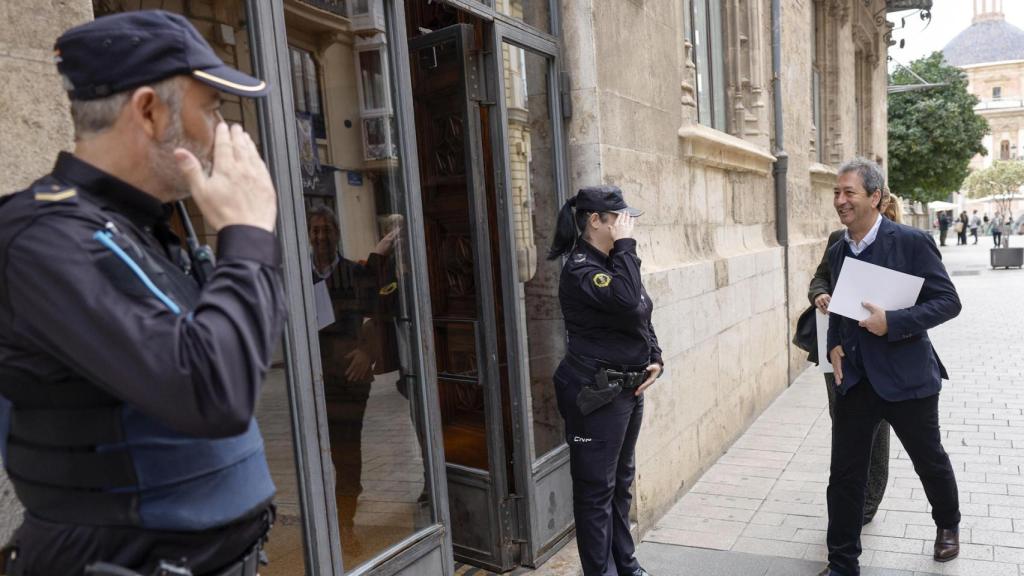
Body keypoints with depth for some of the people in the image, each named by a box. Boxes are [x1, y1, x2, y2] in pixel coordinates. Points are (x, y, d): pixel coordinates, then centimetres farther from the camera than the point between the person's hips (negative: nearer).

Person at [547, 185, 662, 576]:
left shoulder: (613, 261, 12)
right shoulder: (579, 269, -17)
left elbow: (642, 317, 20)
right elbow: (627, 300, -33)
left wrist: (654, 358, 5)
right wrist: (625, 244, -22)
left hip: (627, 387, 10)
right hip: (595, 393, -10)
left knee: (621, 481, 20)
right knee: (597, 488, 2)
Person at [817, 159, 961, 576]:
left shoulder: (912, 242, -12)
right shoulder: (837, 251, 5)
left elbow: (948, 301, -11)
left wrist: (892, 323, -24)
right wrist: (834, 345, -1)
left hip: (906, 377, -4)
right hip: (855, 379, 4)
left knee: (930, 461, 20)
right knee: (844, 475, 4)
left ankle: (947, 525, 50)